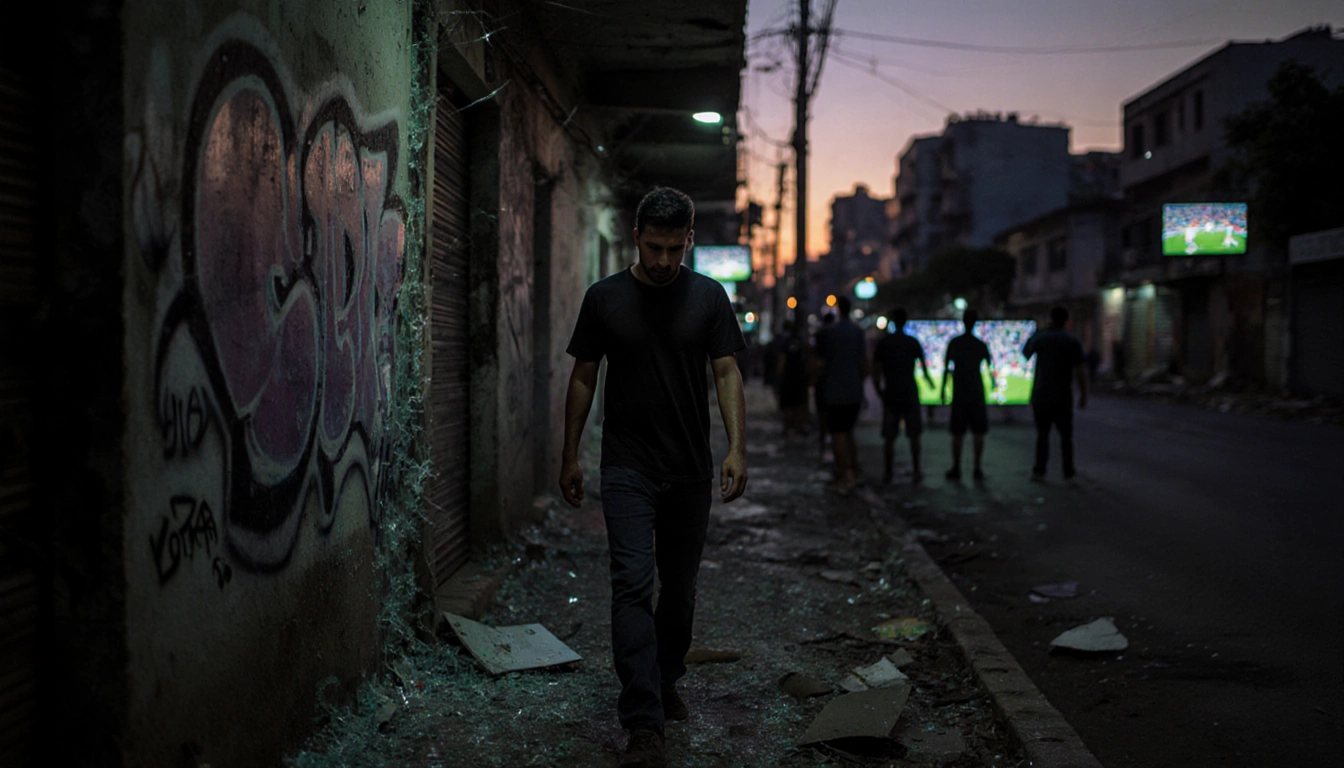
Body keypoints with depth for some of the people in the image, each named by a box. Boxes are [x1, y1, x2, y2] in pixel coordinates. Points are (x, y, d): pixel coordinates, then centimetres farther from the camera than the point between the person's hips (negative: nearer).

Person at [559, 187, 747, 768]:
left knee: (680, 586, 13)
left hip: (689, 470, 2)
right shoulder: (605, 298, 0)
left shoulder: (708, 297, 2)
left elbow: (727, 373, 0)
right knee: (633, 585, -12)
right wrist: (570, 455, 6)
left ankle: (666, 681, 36)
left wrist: (737, 449, -11)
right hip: (628, 469, -2)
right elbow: (584, 377, 6)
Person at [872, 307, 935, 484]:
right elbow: (924, 366, 6)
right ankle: (916, 472, 8)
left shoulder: (883, 343, 0)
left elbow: (876, 372, -2)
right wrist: (930, 382, 25)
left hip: (890, 395, 0)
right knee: (914, 435, 8)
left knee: (889, 437, 4)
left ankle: (887, 473, 5)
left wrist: (879, 391, 10)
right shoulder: (913, 342, -1)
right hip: (910, 393, 0)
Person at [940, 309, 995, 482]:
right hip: (977, 394, 0)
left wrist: (943, 390, 8)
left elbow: (946, 368, 0)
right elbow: (990, 368, 8)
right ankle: (977, 469, 1)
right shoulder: (981, 345, -2)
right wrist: (993, 383, 27)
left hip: (959, 395, 0)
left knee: (957, 433, 5)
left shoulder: (954, 343, -2)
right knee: (978, 433, 3)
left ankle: (956, 469, 5)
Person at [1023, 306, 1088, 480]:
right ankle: (1068, 471, 8)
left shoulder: (1039, 338, 2)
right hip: (1062, 396, -2)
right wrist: (1084, 394, -2)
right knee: (1065, 434, 8)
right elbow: (1080, 371, -10)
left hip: (1040, 395, 2)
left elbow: (1025, 354, 23)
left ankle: (1039, 470, 4)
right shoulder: (1072, 342, -6)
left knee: (1042, 433, 10)